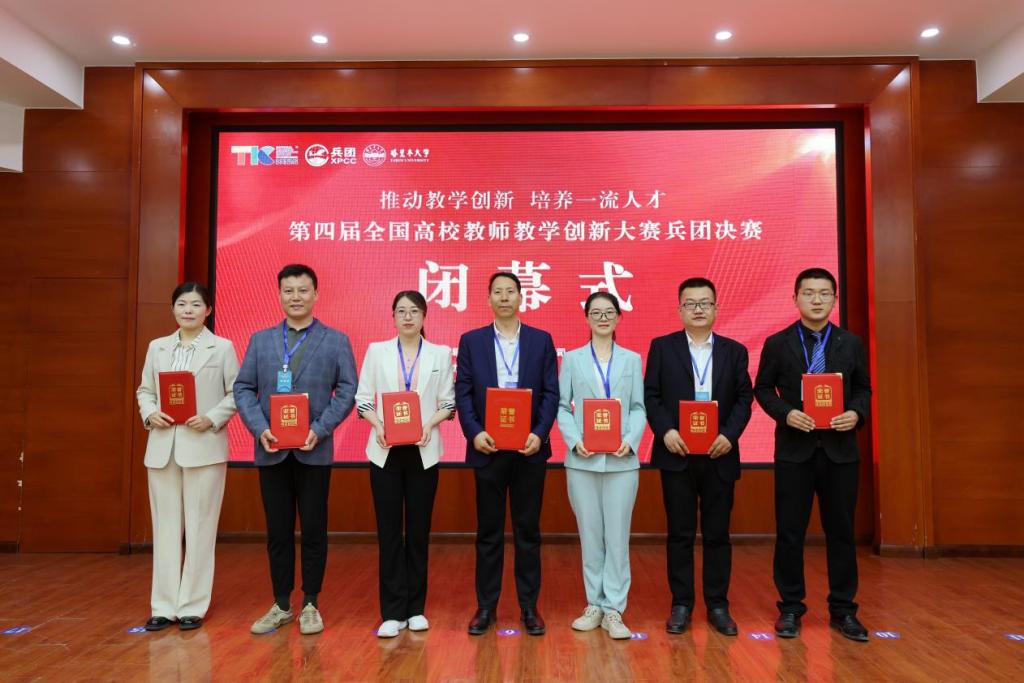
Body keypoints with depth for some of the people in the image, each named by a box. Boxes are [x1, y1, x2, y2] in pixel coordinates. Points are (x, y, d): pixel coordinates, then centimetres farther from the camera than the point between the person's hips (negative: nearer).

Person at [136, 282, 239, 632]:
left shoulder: (222, 348, 2)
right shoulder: (157, 347, 13)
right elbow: (144, 389, 14)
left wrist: (212, 419, -15)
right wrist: (149, 414, -6)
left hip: (204, 447, -3)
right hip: (162, 447, 4)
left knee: (200, 528, 2)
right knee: (165, 527, 8)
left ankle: (193, 606, 12)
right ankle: (164, 606, 17)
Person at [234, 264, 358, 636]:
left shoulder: (336, 341, 5)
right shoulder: (260, 340, 11)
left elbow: (347, 389, -1)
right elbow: (243, 388, 6)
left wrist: (320, 429, -13)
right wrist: (260, 429, -9)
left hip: (314, 449, -2)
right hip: (271, 449, 2)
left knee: (313, 530, 5)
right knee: (278, 531, 10)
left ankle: (310, 604, 19)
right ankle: (280, 605, 22)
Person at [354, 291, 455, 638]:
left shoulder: (440, 354, 4)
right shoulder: (377, 351, 5)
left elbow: (449, 402, 3)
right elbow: (362, 399, 4)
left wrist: (429, 425, -15)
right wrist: (378, 426, -14)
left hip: (423, 451, 0)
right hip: (386, 451, 0)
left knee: (419, 530, 6)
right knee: (389, 531, 2)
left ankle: (416, 609, 18)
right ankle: (393, 612, 10)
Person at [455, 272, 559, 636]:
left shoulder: (541, 340, 5)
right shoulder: (471, 341, 5)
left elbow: (551, 393, 0)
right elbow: (462, 393, 1)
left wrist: (539, 434, -13)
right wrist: (474, 433, -13)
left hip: (529, 448, 0)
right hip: (487, 448, 0)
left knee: (528, 530, 8)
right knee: (488, 531, 9)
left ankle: (529, 606, 20)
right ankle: (486, 606, 20)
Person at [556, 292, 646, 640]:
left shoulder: (632, 359, 9)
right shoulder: (572, 359, 7)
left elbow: (639, 408, 5)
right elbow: (562, 406, 3)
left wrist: (631, 440, -11)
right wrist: (574, 441, -12)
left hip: (621, 460, 0)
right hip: (582, 460, 0)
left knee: (618, 535, 1)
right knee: (590, 534, 7)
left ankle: (613, 610, 10)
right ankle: (594, 605, 20)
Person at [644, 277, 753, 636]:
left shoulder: (734, 350, 8)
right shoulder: (662, 347, 5)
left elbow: (744, 398, 4)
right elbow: (651, 395, 0)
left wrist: (729, 434, -11)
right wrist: (665, 431, -14)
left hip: (719, 455, 1)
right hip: (676, 454, -1)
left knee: (717, 534, 8)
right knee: (680, 534, 6)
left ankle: (718, 606, 20)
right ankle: (681, 605, 16)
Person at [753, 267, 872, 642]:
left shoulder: (851, 343, 5)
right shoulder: (777, 343, 0)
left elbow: (863, 388, 11)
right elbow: (763, 388, 3)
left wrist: (856, 413, -9)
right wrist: (786, 413, -14)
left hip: (840, 449, 2)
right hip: (794, 449, -1)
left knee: (841, 531, 9)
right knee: (790, 532, 4)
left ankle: (843, 610, 22)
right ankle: (790, 608, 18)